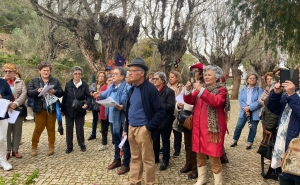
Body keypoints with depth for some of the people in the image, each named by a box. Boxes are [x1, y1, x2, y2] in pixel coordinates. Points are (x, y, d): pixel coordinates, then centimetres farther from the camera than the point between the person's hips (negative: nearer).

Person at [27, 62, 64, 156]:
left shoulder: (55, 81, 6)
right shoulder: (34, 81, 4)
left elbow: (61, 93, 3)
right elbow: (29, 93, -4)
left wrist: (54, 91, -17)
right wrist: (37, 91, -22)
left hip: (52, 109, 1)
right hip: (40, 109, -1)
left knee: (51, 128, 10)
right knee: (38, 128, 4)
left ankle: (51, 147, 22)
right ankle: (34, 147, 20)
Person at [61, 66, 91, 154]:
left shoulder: (85, 85, -5)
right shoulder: (68, 84, -1)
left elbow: (89, 96, -4)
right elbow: (64, 97, 2)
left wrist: (86, 104, -24)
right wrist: (62, 109, 3)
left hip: (80, 110, -1)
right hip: (69, 110, 1)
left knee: (80, 128, 9)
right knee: (69, 128, 8)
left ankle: (82, 145, 27)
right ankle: (69, 147, 22)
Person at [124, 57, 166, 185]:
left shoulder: (150, 89, -13)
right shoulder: (132, 89, 11)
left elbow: (161, 112, -16)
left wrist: (148, 127, -17)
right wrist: (126, 128, 14)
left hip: (143, 129, -7)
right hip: (131, 128, 7)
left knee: (147, 159, 5)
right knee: (135, 158, 17)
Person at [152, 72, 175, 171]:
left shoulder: (169, 91, -9)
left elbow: (171, 106, -19)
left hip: (165, 120, -5)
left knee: (165, 141, 7)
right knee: (155, 140, 15)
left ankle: (165, 161, 18)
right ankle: (155, 157, 31)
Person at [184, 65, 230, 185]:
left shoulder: (221, 90, -3)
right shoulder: (200, 88, 13)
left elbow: (216, 101, -24)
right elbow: (189, 101, 3)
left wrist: (202, 90, -29)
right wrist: (188, 90, -16)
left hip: (213, 128, -5)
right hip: (199, 127, 6)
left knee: (214, 157, -3)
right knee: (200, 154, 14)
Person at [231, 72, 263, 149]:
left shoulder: (259, 90, 0)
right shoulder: (243, 90, 8)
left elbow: (259, 101, -12)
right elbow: (240, 100, -2)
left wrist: (249, 108, -18)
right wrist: (245, 109, -17)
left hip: (254, 112, -2)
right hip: (244, 111, 2)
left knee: (253, 128, 7)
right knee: (239, 126, 2)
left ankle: (249, 143, 22)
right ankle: (235, 141, 18)